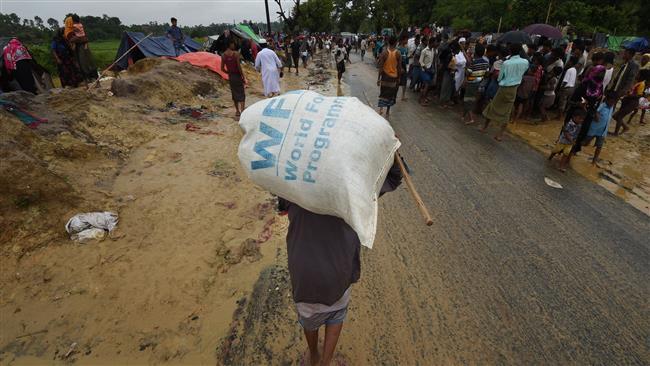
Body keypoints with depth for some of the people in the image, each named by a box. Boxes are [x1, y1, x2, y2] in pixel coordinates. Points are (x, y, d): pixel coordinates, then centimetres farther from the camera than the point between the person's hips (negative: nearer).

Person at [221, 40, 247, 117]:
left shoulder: (224, 55, 2)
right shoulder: (236, 54, -14)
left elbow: (222, 68, 5)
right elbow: (239, 67, -18)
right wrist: (244, 77, -11)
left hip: (230, 76, 6)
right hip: (237, 76, -6)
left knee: (234, 94, 17)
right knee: (241, 94, -2)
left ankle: (237, 111, 26)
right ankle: (242, 111, -10)